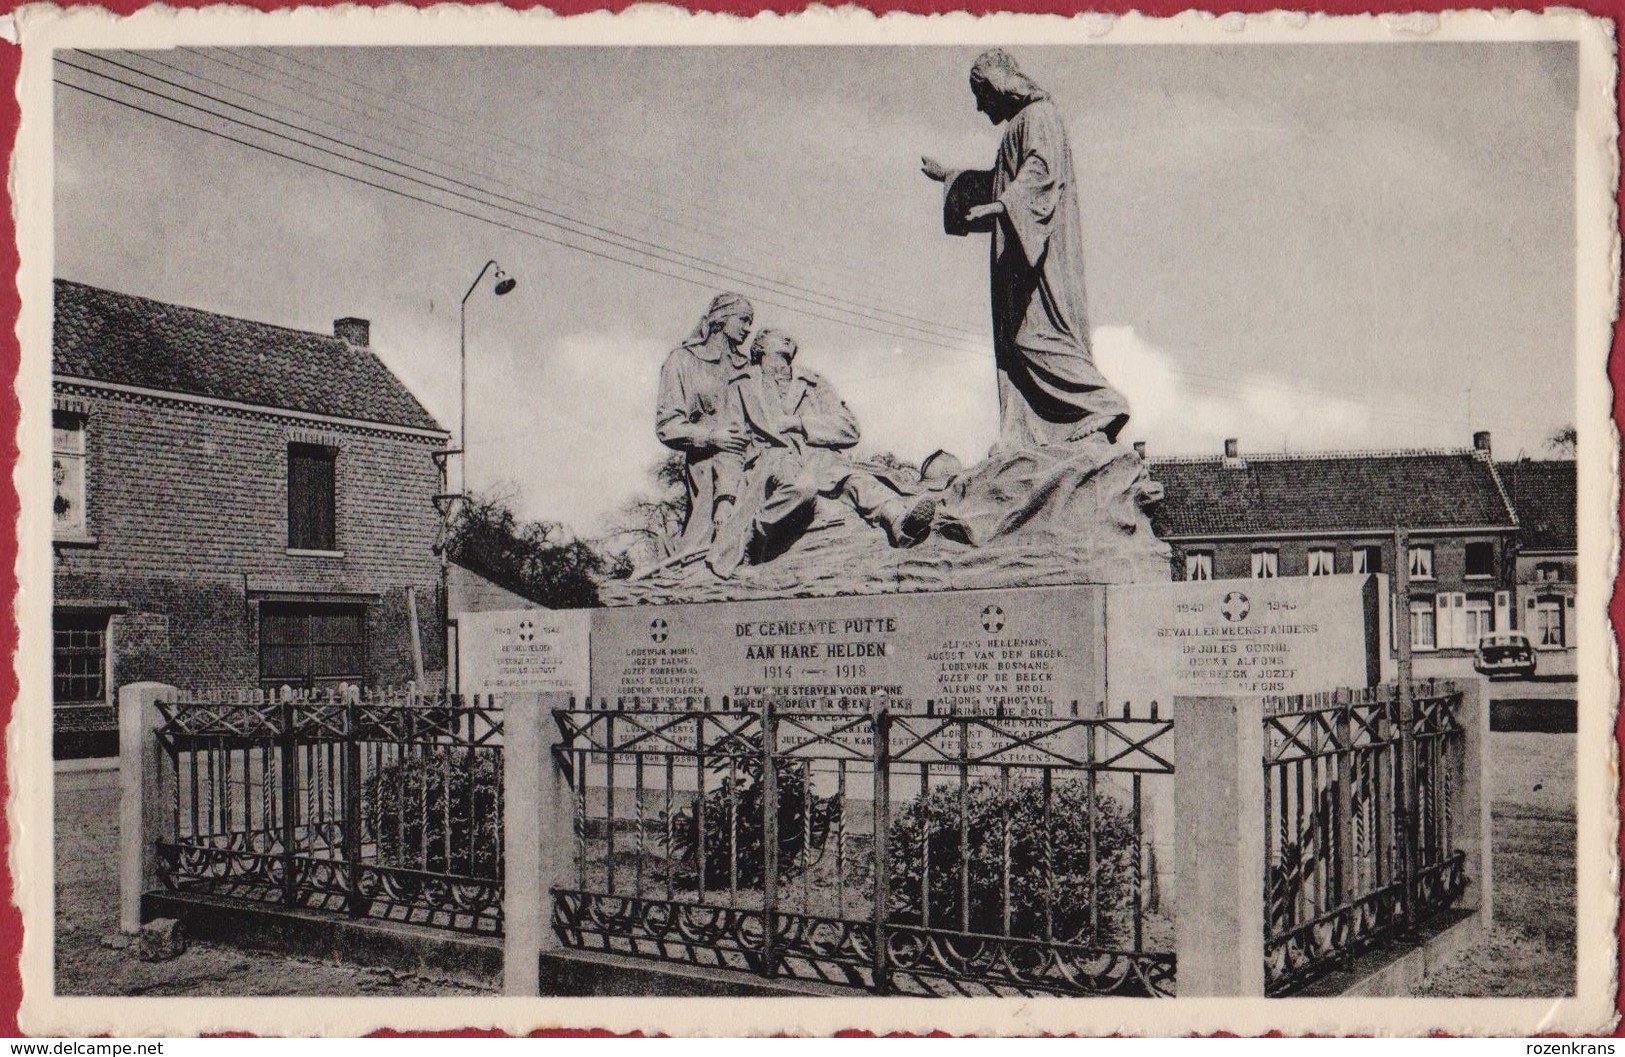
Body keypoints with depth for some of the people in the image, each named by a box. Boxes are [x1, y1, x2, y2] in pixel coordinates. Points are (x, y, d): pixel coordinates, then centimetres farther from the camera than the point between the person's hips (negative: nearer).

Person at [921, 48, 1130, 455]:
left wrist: (1000, 206, -35)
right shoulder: (1019, 124, 26)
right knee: (1013, 338, 3)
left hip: (1042, 251, -10)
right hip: (1019, 253, 10)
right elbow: (1002, 183, 40)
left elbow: (1040, 171, -21)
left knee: (1036, 334, -17)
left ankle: (1103, 404, -16)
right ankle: (1021, 438, -1)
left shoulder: (1039, 116, -4)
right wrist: (948, 176, 47)